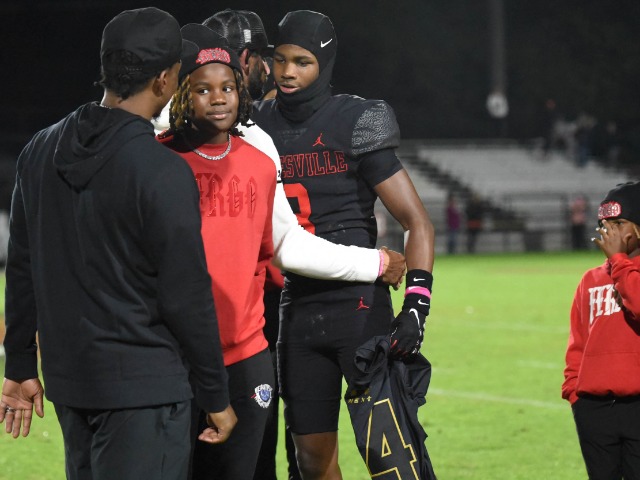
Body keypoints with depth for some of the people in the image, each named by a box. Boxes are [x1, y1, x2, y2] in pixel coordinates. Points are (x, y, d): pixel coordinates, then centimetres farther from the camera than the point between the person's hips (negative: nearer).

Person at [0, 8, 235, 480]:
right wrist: (216, 397, -4)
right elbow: (187, 297, -14)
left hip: (68, 379, 7)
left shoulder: (40, 151, 5)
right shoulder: (163, 172, -17)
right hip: (144, 387, -7)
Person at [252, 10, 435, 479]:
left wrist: (417, 304, -18)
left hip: (359, 304, -5)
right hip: (297, 312, 5)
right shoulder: (260, 127, 7)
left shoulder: (355, 125, -6)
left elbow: (417, 222, -7)